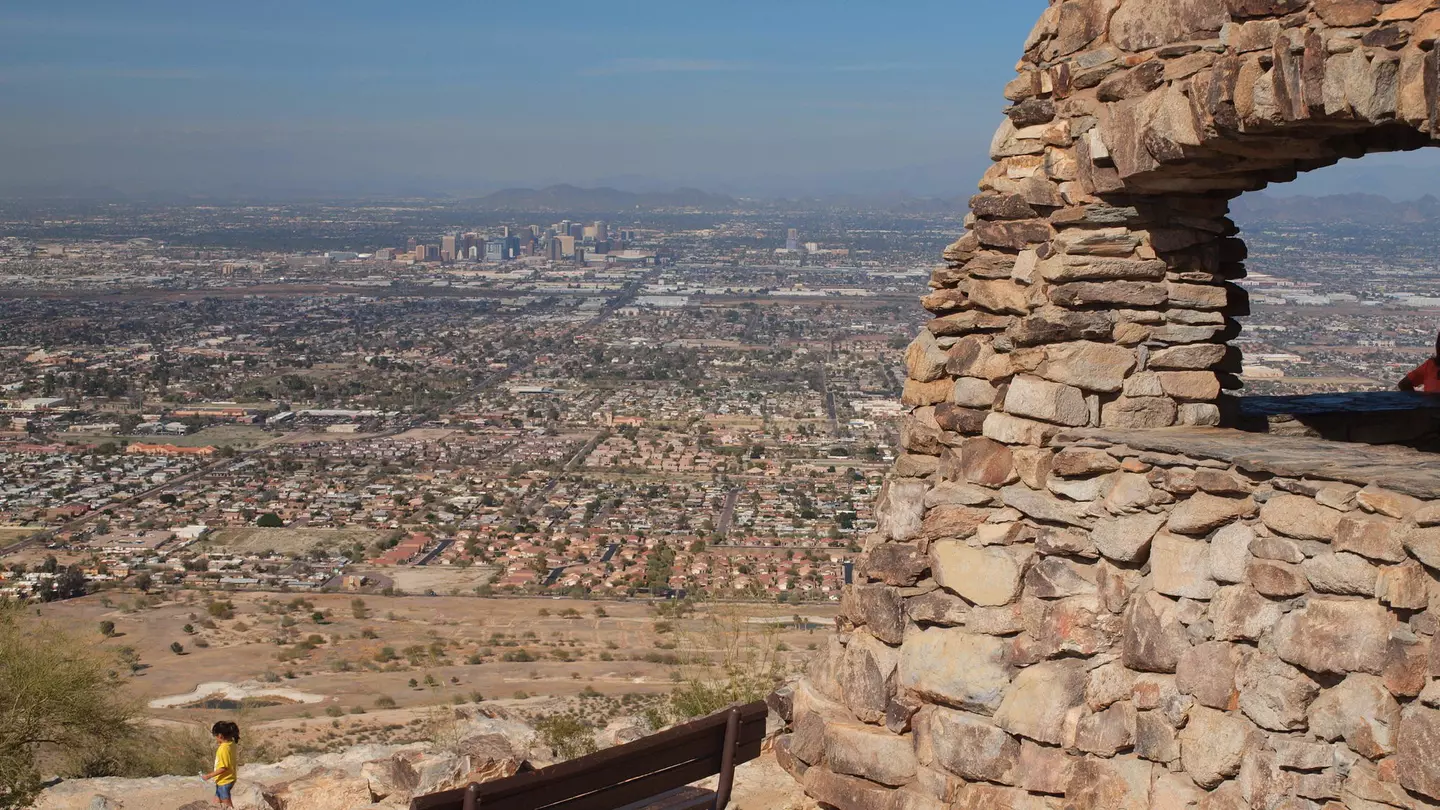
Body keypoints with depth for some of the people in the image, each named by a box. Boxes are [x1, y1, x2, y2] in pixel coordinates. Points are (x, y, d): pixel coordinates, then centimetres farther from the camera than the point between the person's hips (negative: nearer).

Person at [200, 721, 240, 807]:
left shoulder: (223, 748, -27)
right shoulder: (231, 743, -1)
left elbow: (223, 768, -26)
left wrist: (209, 776, -21)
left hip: (224, 781, -9)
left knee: (227, 805, 0)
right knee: (217, 802, 19)